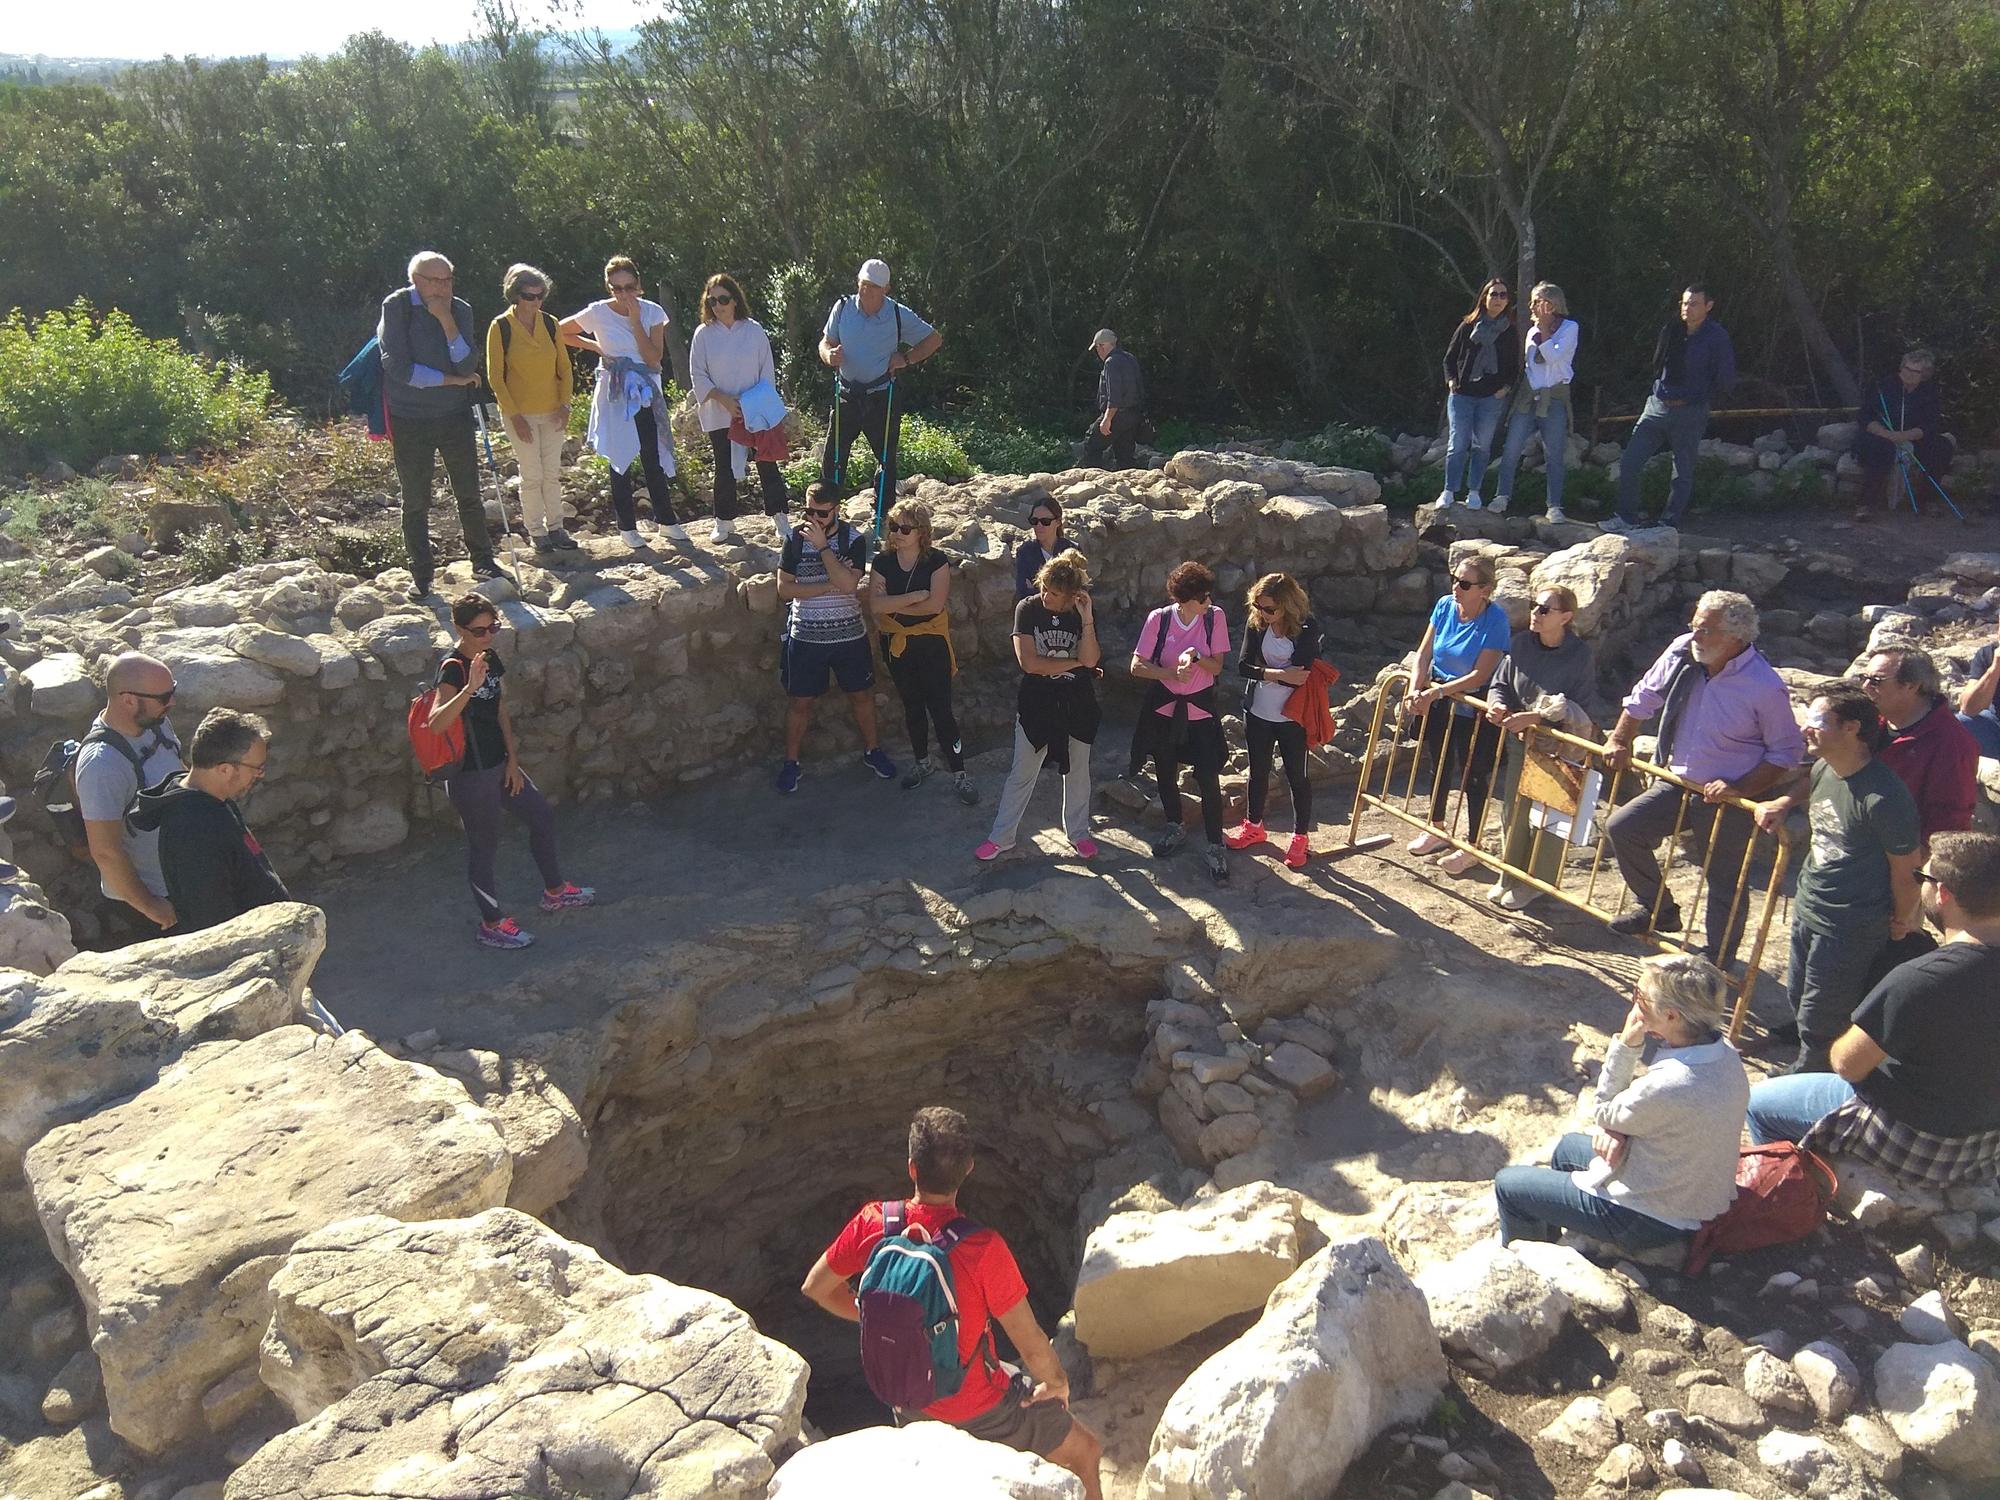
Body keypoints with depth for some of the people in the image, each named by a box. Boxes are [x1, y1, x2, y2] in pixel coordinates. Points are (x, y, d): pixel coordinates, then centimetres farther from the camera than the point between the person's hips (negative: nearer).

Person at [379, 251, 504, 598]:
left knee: (469, 494, 9)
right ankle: (421, 575, 17)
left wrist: (447, 322, -20)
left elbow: (467, 367, -10)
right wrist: (452, 380, -12)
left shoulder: (460, 310, 0)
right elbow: (398, 367, -16)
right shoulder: (397, 307, -9)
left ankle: (482, 561, 25)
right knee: (415, 503, 6)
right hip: (410, 420, -2)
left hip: (455, 415, 2)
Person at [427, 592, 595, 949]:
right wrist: (470, 688, -49)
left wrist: (512, 758, 7)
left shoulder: (489, 658, 3)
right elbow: (436, 724, -37)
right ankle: (491, 923, 24)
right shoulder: (453, 668, -23)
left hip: (498, 765, 9)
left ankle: (554, 891, 39)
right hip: (470, 775, -9)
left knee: (542, 815, 20)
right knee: (483, 846, 6)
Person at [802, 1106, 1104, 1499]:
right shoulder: (983, 1249, -32)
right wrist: (1057, 1383, -2)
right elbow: (1032, 1346, -23)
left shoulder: (873, 1223, -20)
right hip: (980, 1410, -5)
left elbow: (815, 1287, -3)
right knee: (1085, 1452, 18)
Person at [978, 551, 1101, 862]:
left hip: (1076, 704, 1)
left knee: (1077, 771, 16)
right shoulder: (1028, 609, -12)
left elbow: (1091, 659, -18)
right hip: (1037, 703, -1)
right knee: (1021, 774, 7)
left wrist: (1087, 618, -26)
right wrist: (1076, 662, -13)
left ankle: (1078, 832, 33)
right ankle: (1001, 837, 18)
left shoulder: (1083, 614, -7)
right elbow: (1028, 662, -19)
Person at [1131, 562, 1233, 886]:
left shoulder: (1215, 617, -12)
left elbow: (1217, 666, -8)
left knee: (1208, 778, -5)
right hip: (1163, 707, 1)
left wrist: (1195, 658, -28)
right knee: (1166, 772, 17)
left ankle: (1215, 847, 7)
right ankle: (1175, 827, 42)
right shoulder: (1159, 619, -13)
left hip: (1200, 709, -1)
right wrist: (1173, 673, -25)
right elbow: (1137, 666, -11)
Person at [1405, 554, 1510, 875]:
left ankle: (1471, 847, 21)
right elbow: (1424, 653, -5)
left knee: (1474, 776, 6)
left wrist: (1437, 691, -28)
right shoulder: (1445, 606, -7)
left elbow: (1480, 674, -25)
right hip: (1439, 702, 6)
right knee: (1440, 767, 21)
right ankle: (1437, 830, 41)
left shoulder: (1495, 619, -22)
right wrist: (1416, 690, -19)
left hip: (1474, 710, -6)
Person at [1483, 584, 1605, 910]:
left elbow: (1580, 708, -20)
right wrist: (1498, 705, -20)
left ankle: (1537, 885, 21)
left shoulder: (1580, 655, -19)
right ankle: (1511, 876, 31)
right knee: (1516, 812, 14)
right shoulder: (1521, 643, -7)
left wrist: (1535, 717, -28)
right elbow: (1500, 684, 2)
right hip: (1521, 741, 5)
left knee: (1548, 817, 6)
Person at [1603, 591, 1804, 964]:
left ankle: (1716, 963, 23)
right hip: (1678, 783, 5)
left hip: (1729, 799, -5)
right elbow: (1643, 697, 9)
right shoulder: (1682, 651, -8)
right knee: (1622, 828, -2)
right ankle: (1658, 910, 19)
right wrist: (1620, 741, 8)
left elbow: (1787, 753, -11)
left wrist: (1738, 789, -19)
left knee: (1725, 885, 3)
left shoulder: (1766, 687, -21)